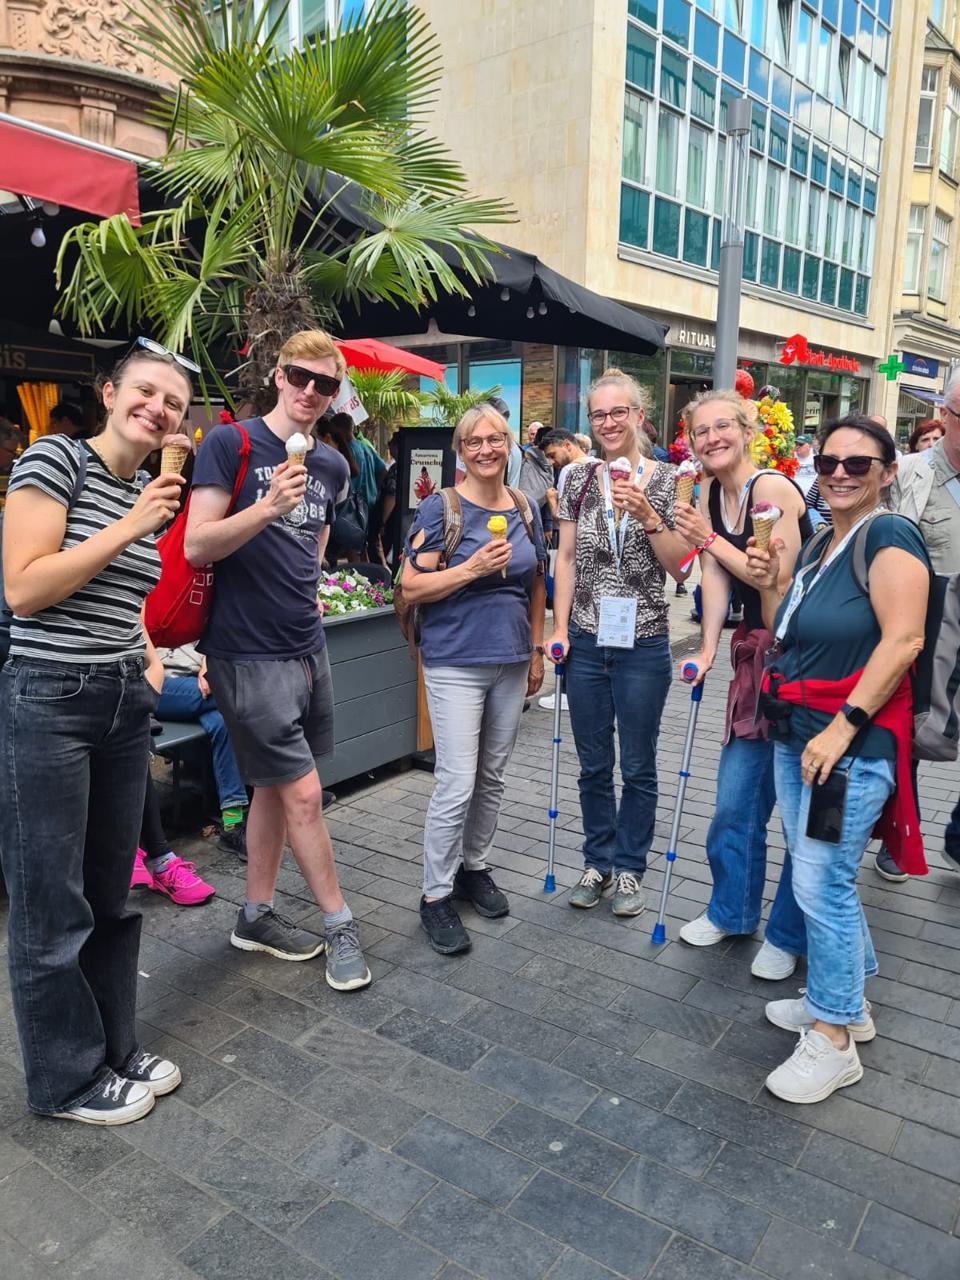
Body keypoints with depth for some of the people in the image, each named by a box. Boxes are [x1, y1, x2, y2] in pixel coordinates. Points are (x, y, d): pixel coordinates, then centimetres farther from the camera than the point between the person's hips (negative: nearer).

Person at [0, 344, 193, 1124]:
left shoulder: (151, 492, 11)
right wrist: (129, 526, -17)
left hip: (125, 704, 7)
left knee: (114, 892, 17)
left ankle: (116, 1050, 34)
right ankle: (67, 1078, 25)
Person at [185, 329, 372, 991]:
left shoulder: (332, 465, 10)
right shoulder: (230, 444, -9)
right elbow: (196, 546, -16)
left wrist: (307, 585, 13)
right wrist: (266, 509, -30)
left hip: (307, 646, 7)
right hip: (250, 654, -7)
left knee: (275, 785, 15)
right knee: (304, 793, -3)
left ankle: (257, 914, 30)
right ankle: (340, 924, 15)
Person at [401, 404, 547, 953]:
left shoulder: (526, 509, 8)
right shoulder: (441, 508, -7)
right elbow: (413, 587, -10)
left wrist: (537, 652, 14)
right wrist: (472, 568, -22)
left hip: (511, 661, 5)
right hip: (456, 663, -5)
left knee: (493, 778, 14)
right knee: (457, 784, -6)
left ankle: (475, 867, 33)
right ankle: (436, 894, 10)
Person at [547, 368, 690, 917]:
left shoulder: (668, 480, -3)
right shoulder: (579, 480, 4)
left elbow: (679, 565, -6)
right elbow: (567, 558, 6)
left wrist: (646, 514, -19)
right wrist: (560, 628, -1)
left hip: (643, 644, -2)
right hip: (587, 643, 3)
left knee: (638, 767, 10)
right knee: (594, 764, 14)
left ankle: (630, 867, 28)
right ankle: (598, 863, 31)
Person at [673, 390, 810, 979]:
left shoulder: (771, 487, -16)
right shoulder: (711, 492, 7)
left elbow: (776, 580, -19)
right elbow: (715, 576, 5)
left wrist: (708, 537, -15)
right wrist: (708, 650, -1)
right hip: (756, 652, 7)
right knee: (736, 799, 13)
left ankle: (789, 935, 20)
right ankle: (732, 911, 32)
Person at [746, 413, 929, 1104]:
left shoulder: (888, 535, -12)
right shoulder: (819, 547, 14)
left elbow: (903, 641, -22)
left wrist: (842, 726, -23)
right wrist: (770, 584, 3)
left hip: (851, 743, -9)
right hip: (795, 736, 9)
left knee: (821, 886, -3)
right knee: (823, 879, 18)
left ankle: (834, 1039, 14)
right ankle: (848, 999, 37)